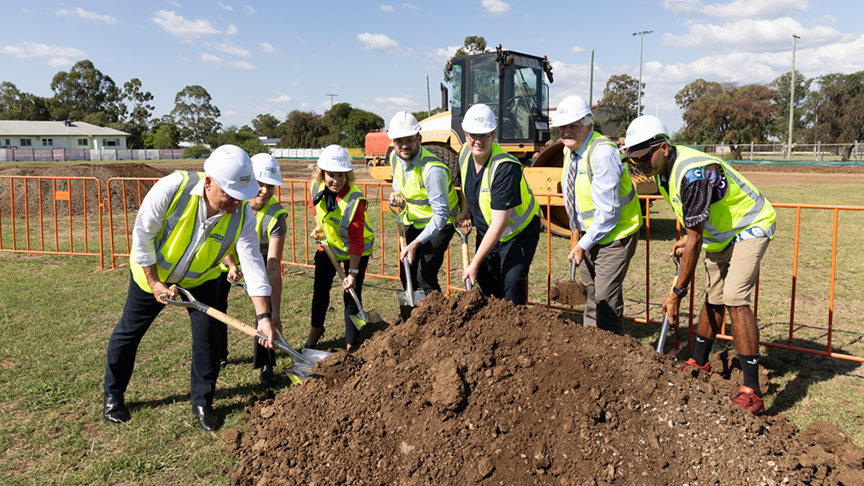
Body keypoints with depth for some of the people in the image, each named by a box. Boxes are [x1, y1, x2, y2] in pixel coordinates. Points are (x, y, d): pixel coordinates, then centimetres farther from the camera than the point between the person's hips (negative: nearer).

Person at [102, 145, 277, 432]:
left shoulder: (243, 217, -27)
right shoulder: (172, 188, -34)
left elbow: (252, 263, -27)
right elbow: (142, 235, -22)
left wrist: (263, 316, -33)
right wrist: (154, 283, -17)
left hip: (200, 280, 1)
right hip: (153, 271, -1)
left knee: (208, 335, -4)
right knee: (129, 331, 10)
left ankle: (202, 402, 15)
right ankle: (113, 395, 33)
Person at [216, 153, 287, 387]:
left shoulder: (276, 215, -36)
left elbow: (274, 267, -40)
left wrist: (276, 312, -45)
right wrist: (231, 265, -31)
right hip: (223, 257, 2)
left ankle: (265, 366, -1)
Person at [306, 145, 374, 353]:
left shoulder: (355, 199, -34)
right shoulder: (316, 187, -18)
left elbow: (356, 240, -30)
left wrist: (353, 272, -31)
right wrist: (319, 227, -3)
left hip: (356, 250, -5)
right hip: (329, 245, 5)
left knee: (352, 296, -6)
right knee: (320, 289, 18)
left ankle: (351, 345, 9)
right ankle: (316, 328, 45)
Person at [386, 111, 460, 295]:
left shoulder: (432, 170, -32)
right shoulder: (395, 158, -8)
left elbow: (441, 214, -31)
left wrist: (415, 244, -33)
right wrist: (397, 194, -7)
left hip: (438, 224, -7)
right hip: (412, 222, 8)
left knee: (425, 278, -18)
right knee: (407, 275, 14)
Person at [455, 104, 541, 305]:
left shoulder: (505, 168, -34)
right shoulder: (465, 152, -10)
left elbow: (499, 224, -34)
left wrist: (475, 264, -31)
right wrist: (466, 210, -1)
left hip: (519, 230, -7)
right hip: (486, 231, 7)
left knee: (511, 284, -18)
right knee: (485, 282, 13)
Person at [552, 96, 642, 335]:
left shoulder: (603, 153, -26)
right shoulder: (569, 150, 3)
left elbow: (608, 212, -26)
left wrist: (583, 245, -19)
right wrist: (580, 239, 13)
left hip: (614, 234, -8)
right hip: (588, 233, 8)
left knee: (607, 297, -8)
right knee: (591, 294, 16)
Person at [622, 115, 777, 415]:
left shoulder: (692, 174, -36)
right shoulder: (662, 169, -6)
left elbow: (695, 240, -33)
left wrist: (677, 292, -28)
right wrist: (688, 238, -1)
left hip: (750, 226, -9)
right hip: (720, 232, 9)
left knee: (734, 299, -21)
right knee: (713, 298, 16)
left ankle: (752, 393, -18)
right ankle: (699, 364, 32)